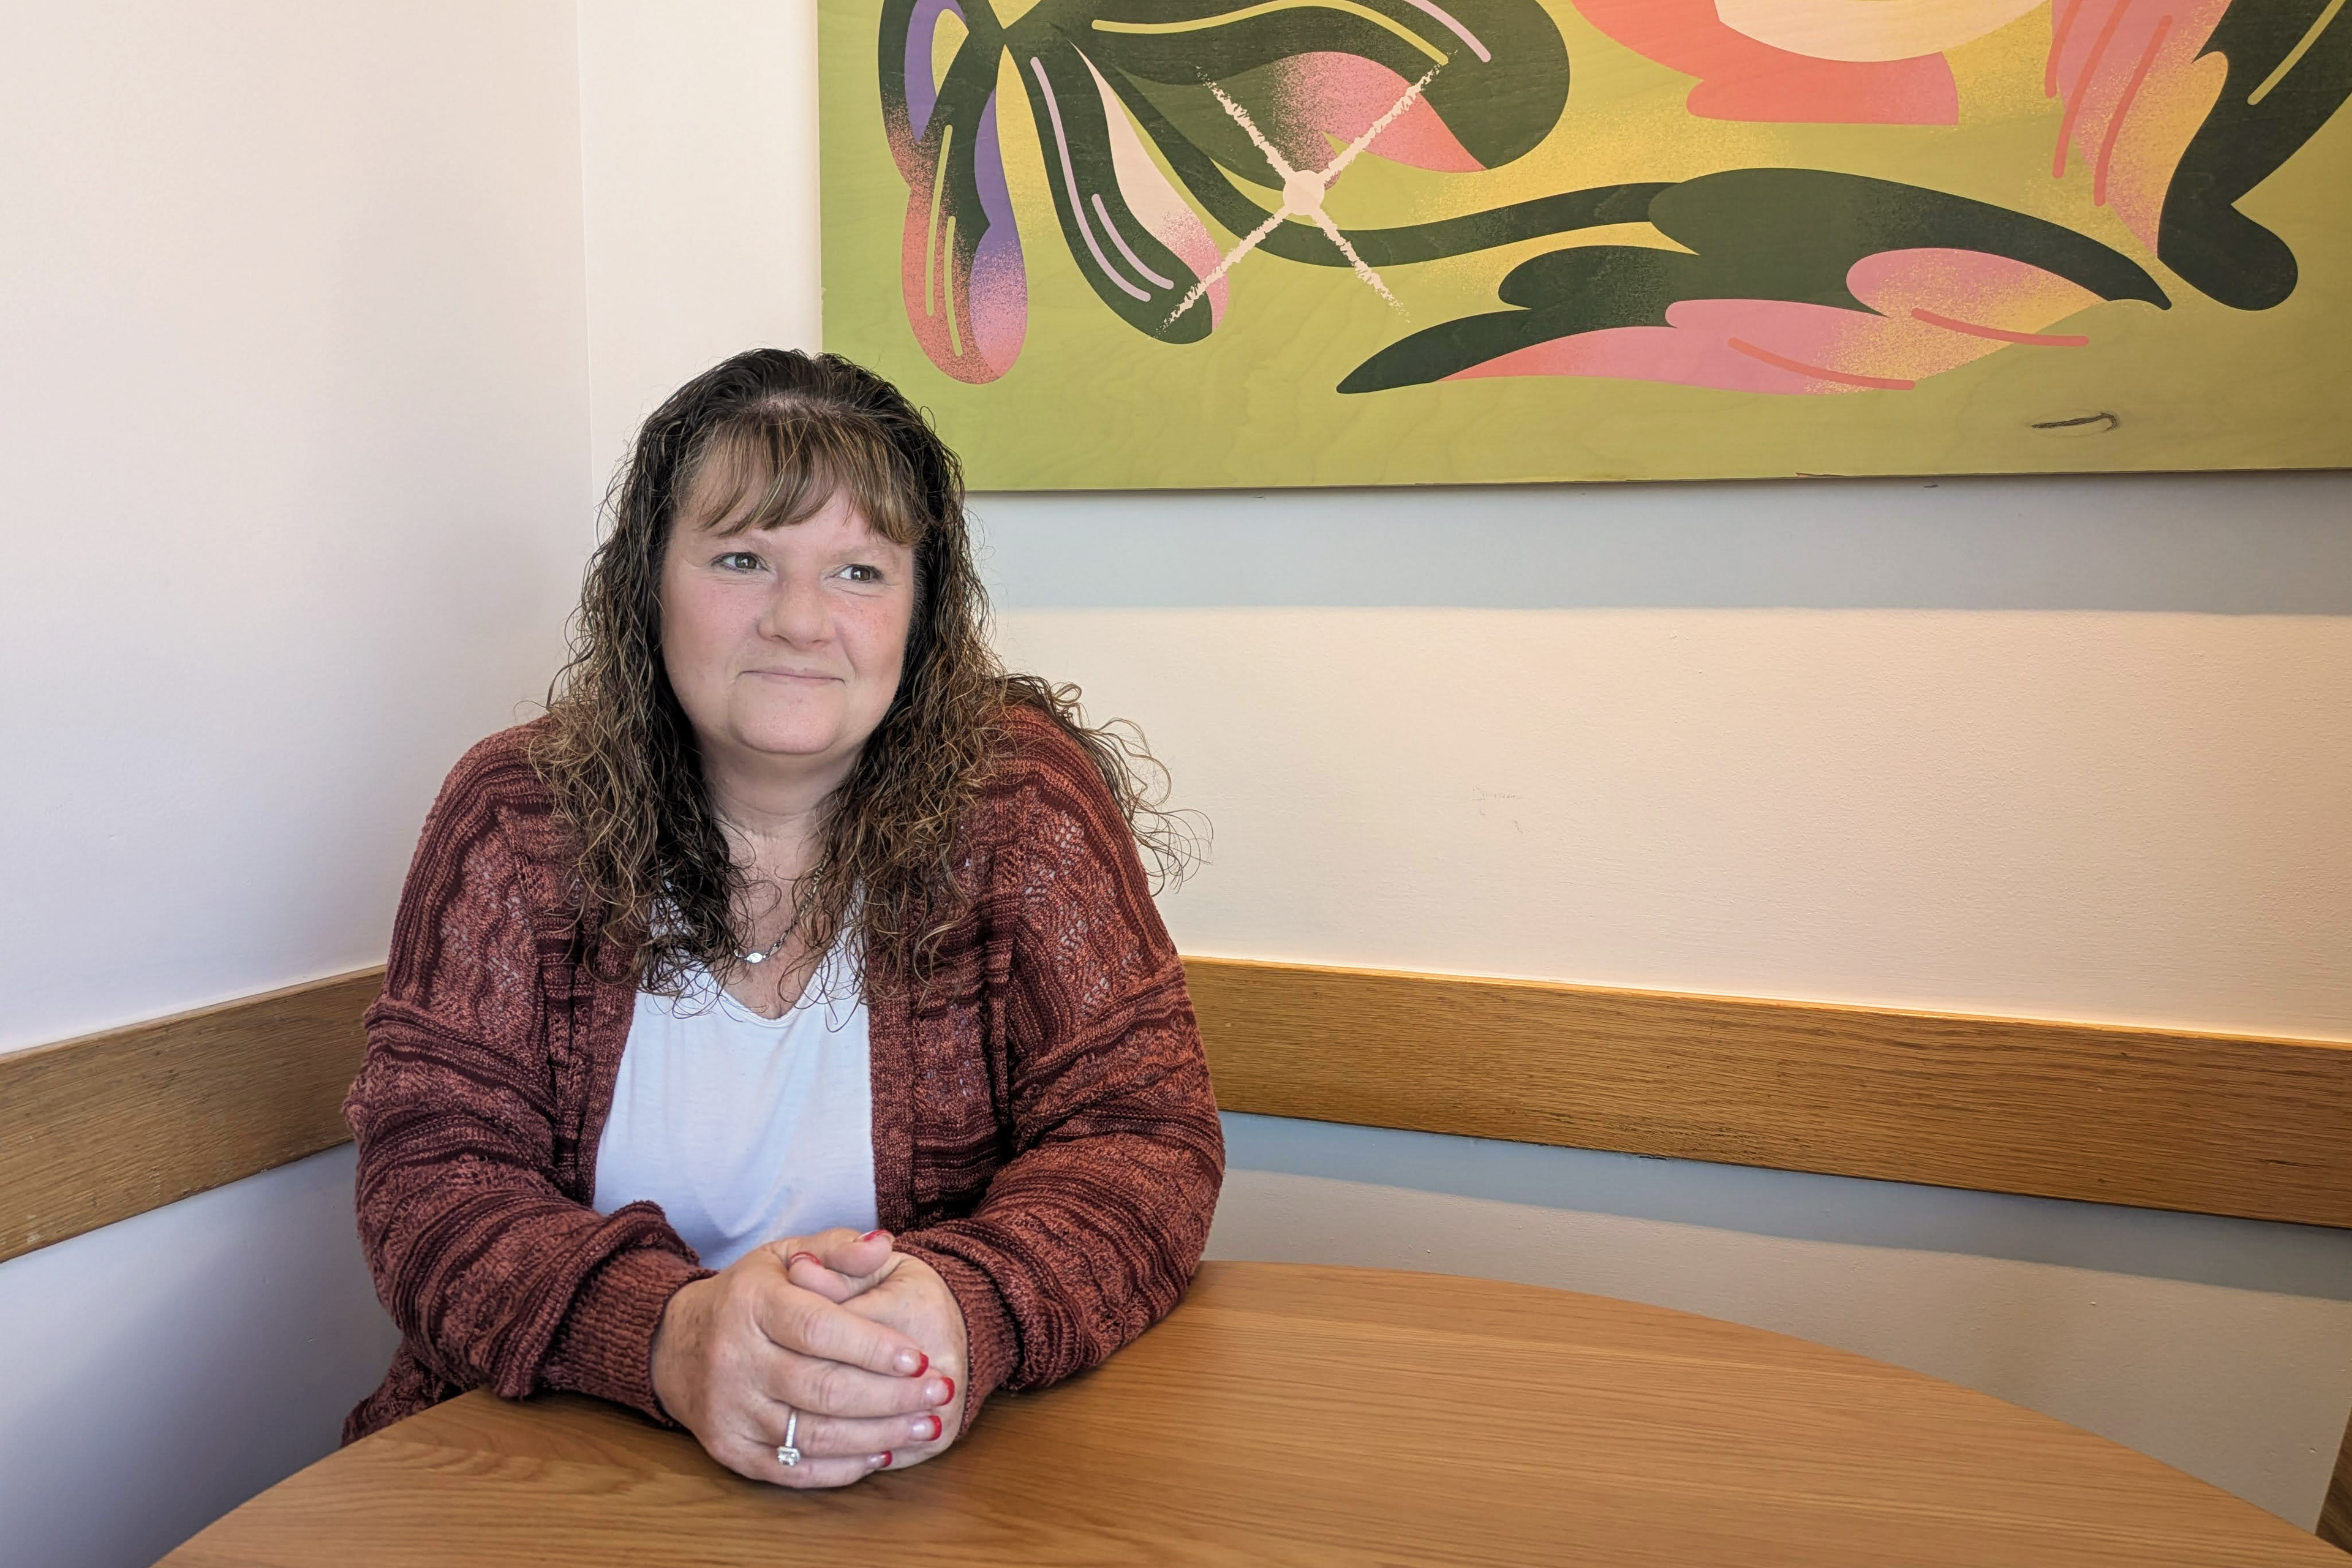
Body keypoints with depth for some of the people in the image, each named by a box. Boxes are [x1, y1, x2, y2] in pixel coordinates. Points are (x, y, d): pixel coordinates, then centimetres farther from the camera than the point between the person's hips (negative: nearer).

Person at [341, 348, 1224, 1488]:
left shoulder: (1018, 799, -6)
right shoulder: (518, 815, -2)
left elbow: (1140, 1137, -9)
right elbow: (431, 1171, -8)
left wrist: (968, 1309, -30)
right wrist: (668, 1332, -28)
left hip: (938, 1471, 0)